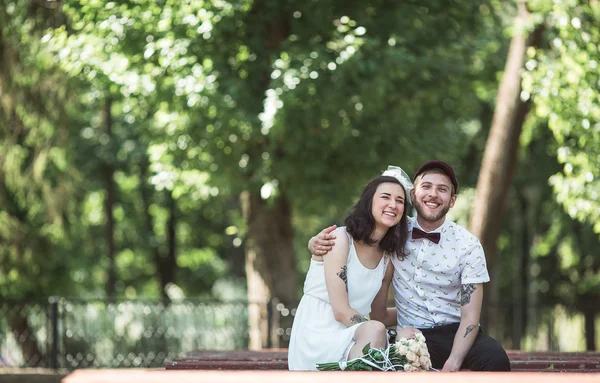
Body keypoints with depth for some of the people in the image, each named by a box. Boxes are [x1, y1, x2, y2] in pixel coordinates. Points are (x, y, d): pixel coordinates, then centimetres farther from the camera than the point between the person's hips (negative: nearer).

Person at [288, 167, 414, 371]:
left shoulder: (387, 257, 13)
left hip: (351, 338, 6)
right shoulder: (340, 239, -9)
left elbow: (378, 314, 12)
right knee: (375, 331, -35)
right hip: (318, 336, -6)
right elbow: (341, 311, -16)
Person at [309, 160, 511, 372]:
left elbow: (470, 316, -8)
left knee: (495, 359, -34)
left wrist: (453, 363, -25)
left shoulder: (468, 245, -3)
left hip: (454, 332, -1)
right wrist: (317, 242, -13)